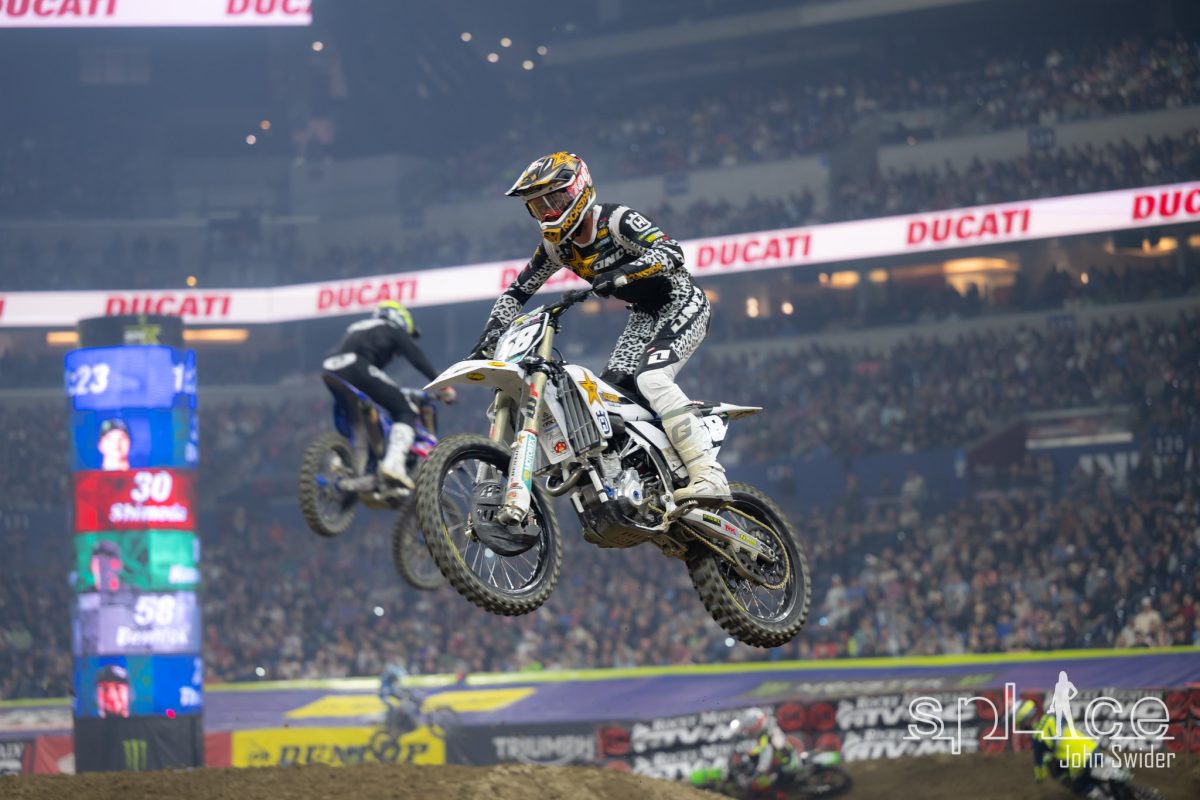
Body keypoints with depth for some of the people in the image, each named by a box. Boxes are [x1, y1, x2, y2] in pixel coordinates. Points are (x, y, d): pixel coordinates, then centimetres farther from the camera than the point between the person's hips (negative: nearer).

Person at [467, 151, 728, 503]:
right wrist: (490, 335, -8)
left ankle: (709, 477, -36)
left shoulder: (616, 220, -21)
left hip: (681, 305, -9)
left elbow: (671, 253, -33)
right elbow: (517, 292, 7)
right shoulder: (557, 245, 1)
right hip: (645, 316, 9)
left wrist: (620, 275, -46)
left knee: (651, 379, -28)